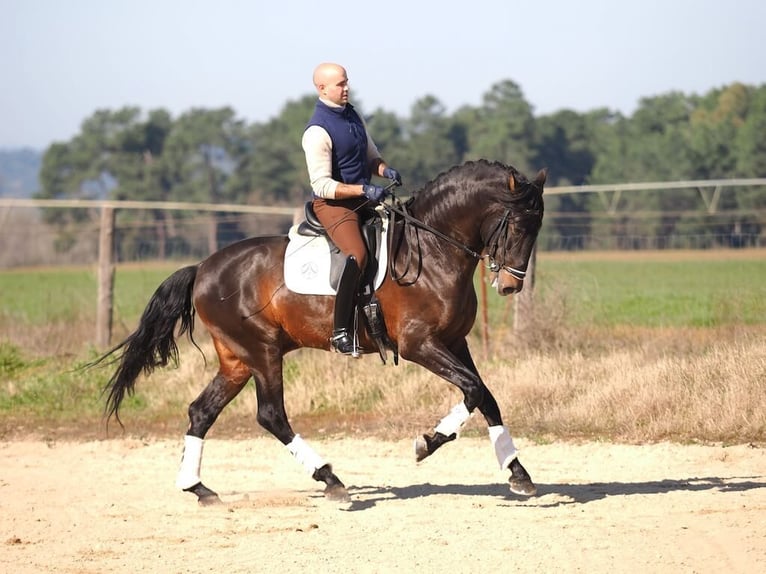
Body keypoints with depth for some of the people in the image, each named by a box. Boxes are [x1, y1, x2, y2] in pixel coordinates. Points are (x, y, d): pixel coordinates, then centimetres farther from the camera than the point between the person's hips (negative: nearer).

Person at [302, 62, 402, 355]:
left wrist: (384, 169, -2)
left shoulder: (352, 116, 11)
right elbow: (321, 185, -20)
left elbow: (371, 154, 22)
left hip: (362, 199, 9)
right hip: (333, 204, -9)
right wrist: (363, 190, -27)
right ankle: (340, 331, -28)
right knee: (357, 255, -30)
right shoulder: (318, 131, -16)